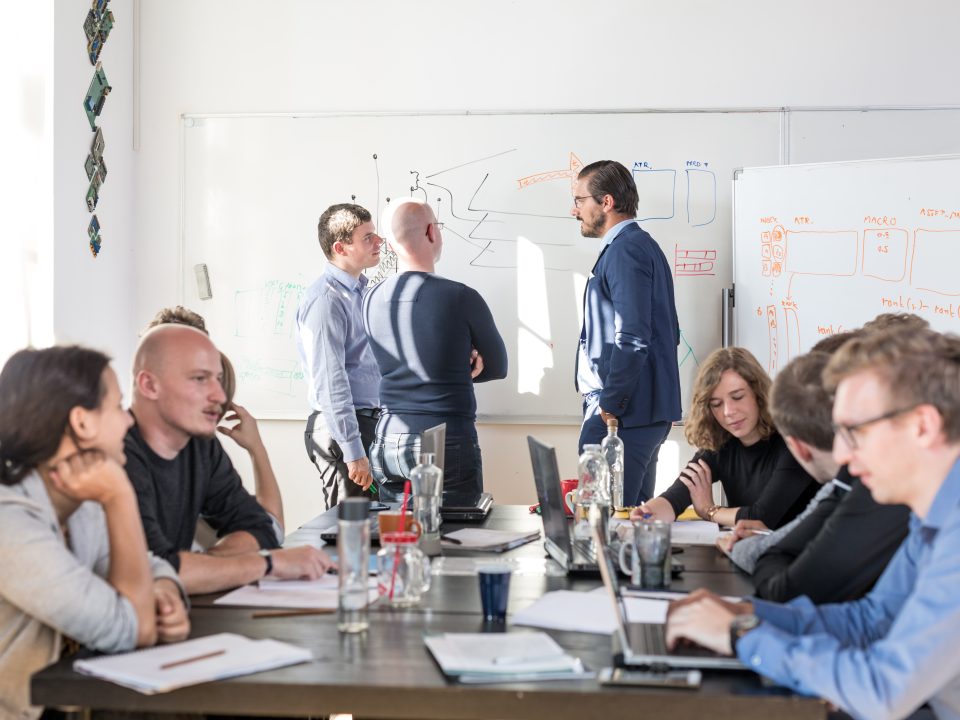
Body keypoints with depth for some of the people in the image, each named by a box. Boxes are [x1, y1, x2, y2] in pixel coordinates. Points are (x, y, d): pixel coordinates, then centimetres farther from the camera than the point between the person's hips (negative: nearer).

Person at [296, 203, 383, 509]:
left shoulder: (360, 291, 13)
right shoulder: (325, 300, -17)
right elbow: (329, 381, -21)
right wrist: (353, 451, -23)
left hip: (369, 421, 9)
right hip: (340, 427, -9)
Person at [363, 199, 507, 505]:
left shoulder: (372, 301, 5)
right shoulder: (462, 298, -10)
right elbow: (498, 367, 5)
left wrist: (457, 366, 5)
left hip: (388, 443, 5)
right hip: (448, 445, -5)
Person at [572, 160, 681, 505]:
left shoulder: (625, 250, -13)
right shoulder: (644, 245, 19)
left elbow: (632, 338, -23)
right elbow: (668, 333, 23)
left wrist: (610, 405, -17)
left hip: (620, 415, -11)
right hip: (646, 413, 11)